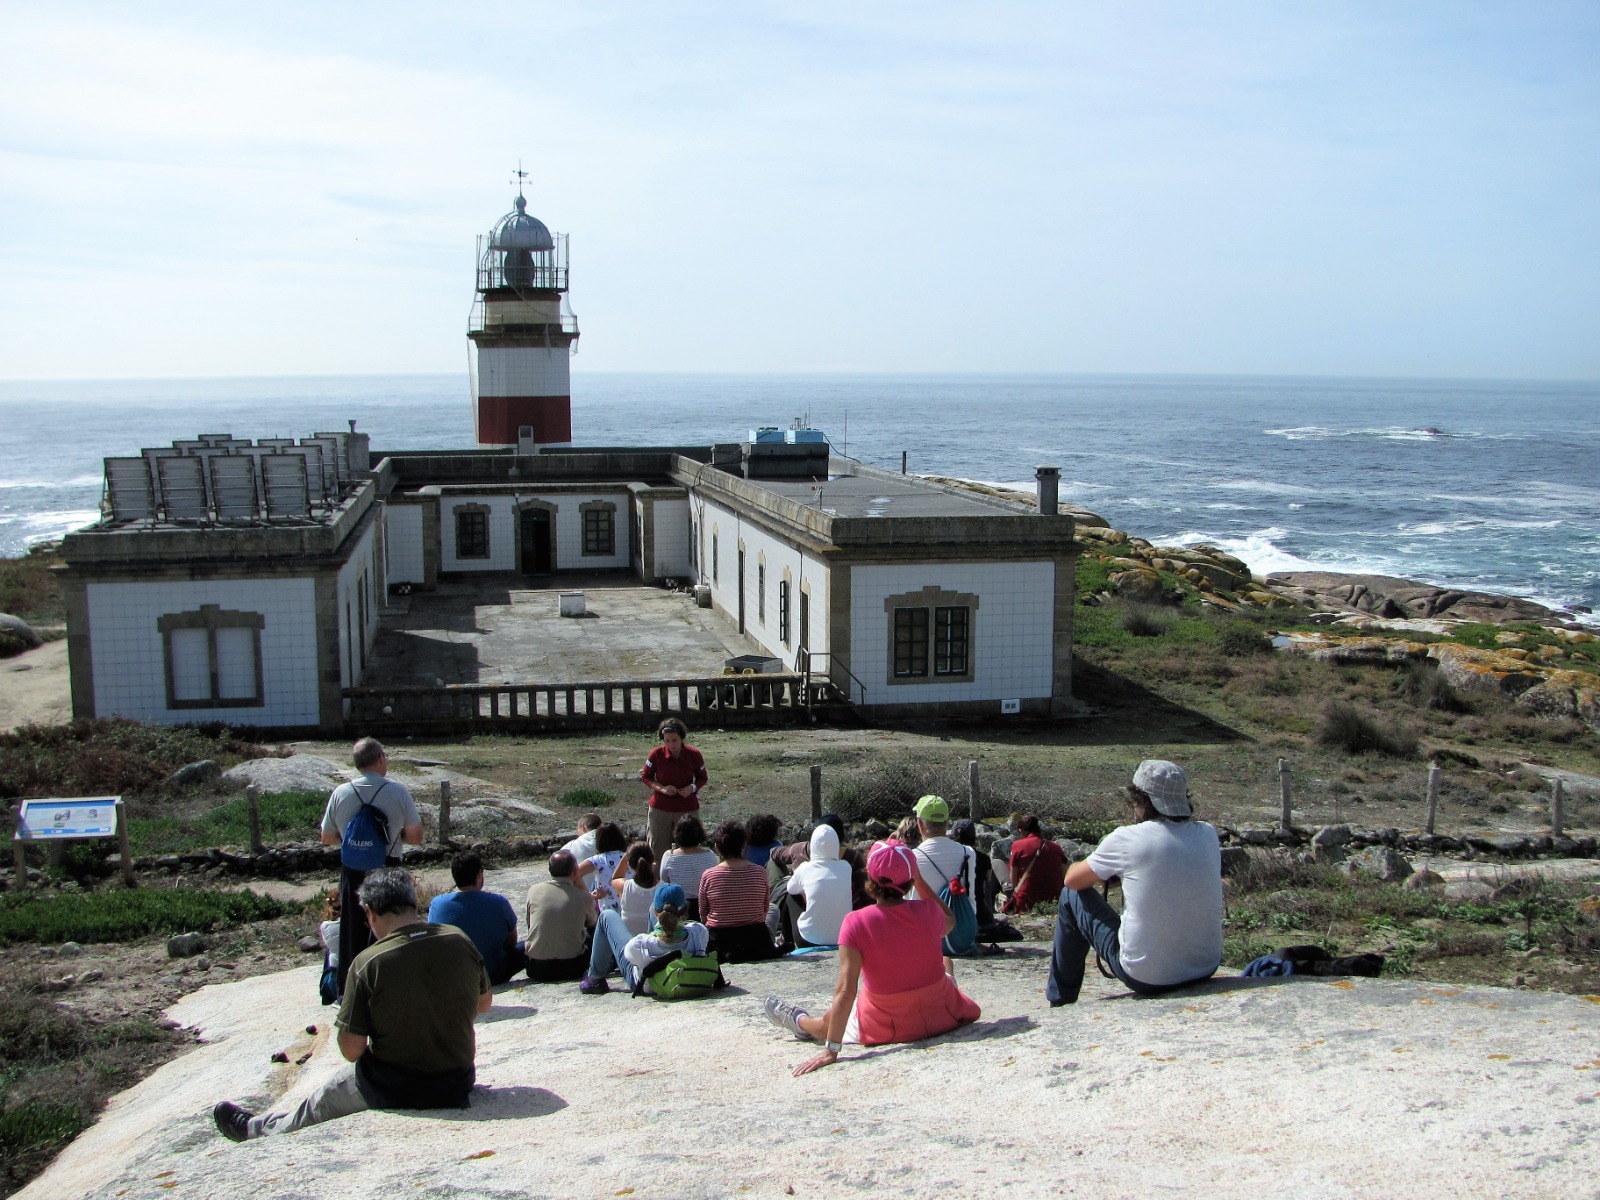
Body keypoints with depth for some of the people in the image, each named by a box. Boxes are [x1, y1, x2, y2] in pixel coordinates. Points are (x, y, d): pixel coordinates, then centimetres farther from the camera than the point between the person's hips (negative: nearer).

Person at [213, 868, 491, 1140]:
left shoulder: (368, 963, -20)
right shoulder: (459, 941, -9)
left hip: (394, 1089, -4)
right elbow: (484, 1003, 8)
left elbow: (351, 1050, -15)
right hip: (457, 1086, 4)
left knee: (319, 1105, 26)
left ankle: (253, 1129, 52)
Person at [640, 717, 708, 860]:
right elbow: (646, 777, 2)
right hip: (660, 808, 0)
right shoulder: (657, 754, -9)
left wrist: (692, 788, -15)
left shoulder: (693, 755, -8)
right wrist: (662, 788, -16)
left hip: (687, 809, 0)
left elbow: (702, 778, 6)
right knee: (657, 849, 5)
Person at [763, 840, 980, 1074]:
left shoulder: (856, 923, -23)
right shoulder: (928, 912, -15)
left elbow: (846, 991, -27)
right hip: (940, 1017, 3)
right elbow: (949, 922, 12)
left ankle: (800, 1021, 57)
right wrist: (920, 880, 8)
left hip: (887, 1028, -3)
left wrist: (831, 1050, -25)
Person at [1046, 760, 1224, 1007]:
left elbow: (1073, 880, 1)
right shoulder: (1208, 835, -1)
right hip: (1206, 971, 5)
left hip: (1147, 978, -4)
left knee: (1072, 896, 14)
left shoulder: (1126, 839, -13)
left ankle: (1060, 1001, 29)